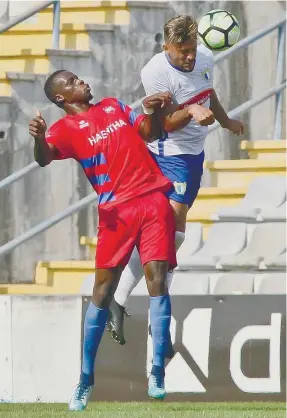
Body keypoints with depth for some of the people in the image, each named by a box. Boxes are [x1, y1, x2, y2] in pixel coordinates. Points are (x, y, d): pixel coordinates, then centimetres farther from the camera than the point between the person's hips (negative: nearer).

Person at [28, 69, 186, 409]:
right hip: (116, 212, -3)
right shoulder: (66, 129, 0)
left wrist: (152, 110, 9)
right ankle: (85, 380, 5)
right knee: (103, 289, -4)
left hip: (153, 200, 3)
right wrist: (38, 138, -41)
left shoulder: (113, 107, 18)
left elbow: (146, 133, 29)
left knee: (157, 277, -10)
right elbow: (44, 157, -19)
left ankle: (157, 373, -9)